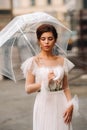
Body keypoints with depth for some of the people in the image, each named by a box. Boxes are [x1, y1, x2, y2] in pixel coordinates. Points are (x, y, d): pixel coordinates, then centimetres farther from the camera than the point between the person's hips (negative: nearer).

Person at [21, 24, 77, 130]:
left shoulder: (62, 61, 6)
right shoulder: (33, 62, -3)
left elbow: (66, 87, 8)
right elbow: (28, 89, -7)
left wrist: (70, 105, -7)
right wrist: (44, 82, -22)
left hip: (61, 105, 3)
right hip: (44, 105, -2)